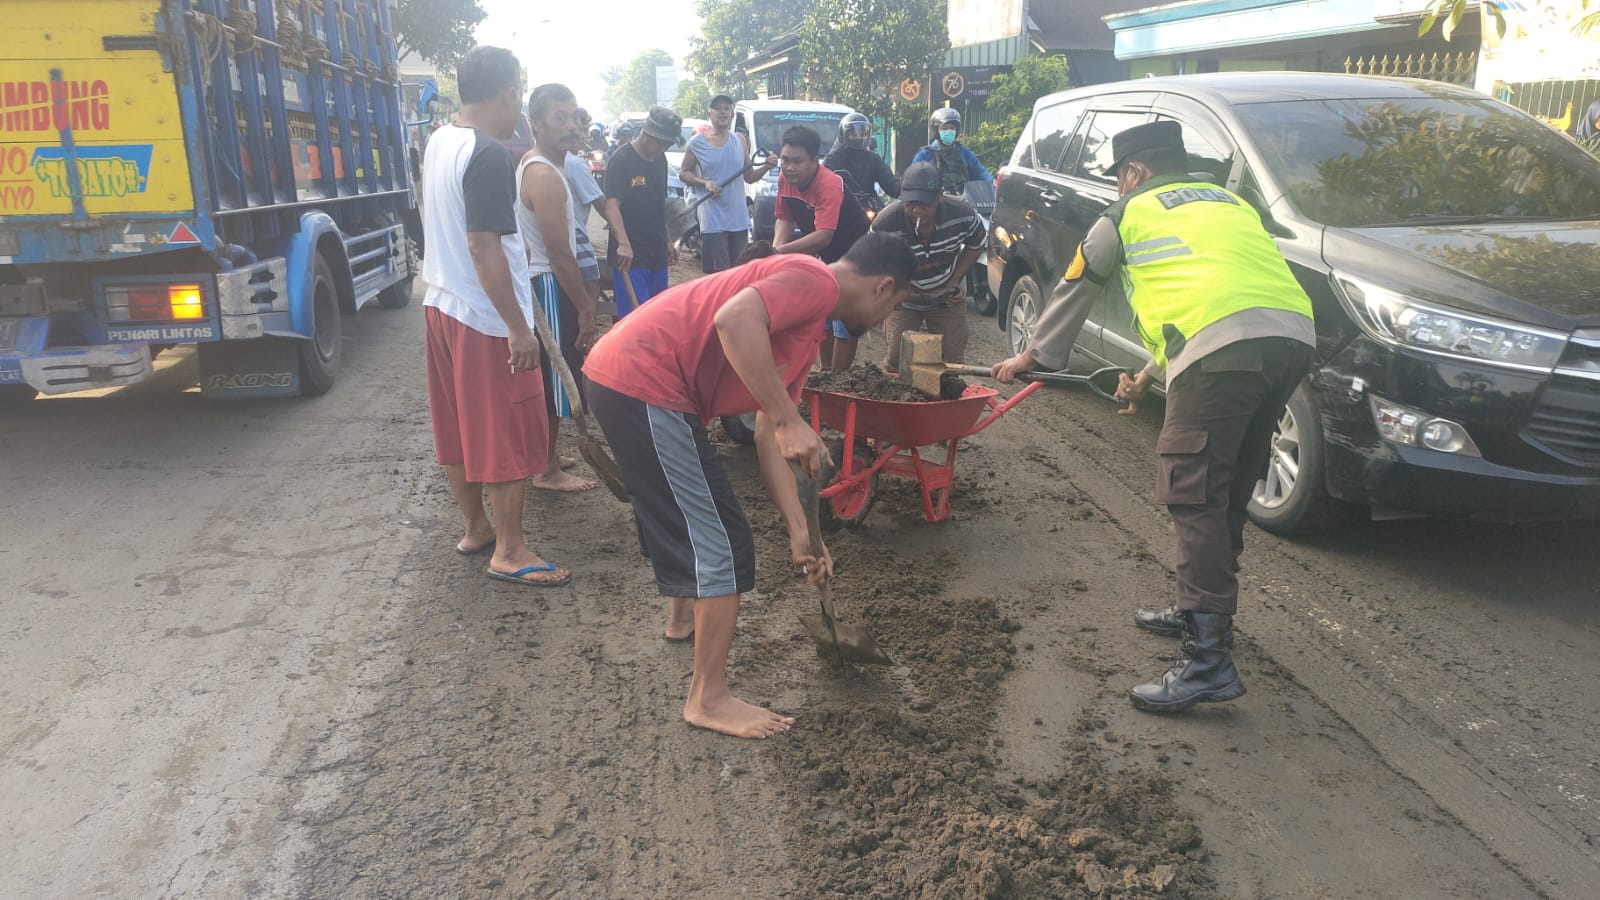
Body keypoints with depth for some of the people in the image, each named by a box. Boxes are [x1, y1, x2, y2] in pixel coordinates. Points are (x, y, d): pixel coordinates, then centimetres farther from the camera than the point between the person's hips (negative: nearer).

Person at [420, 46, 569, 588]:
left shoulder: (439, 143, 8)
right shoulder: (490, 156, -19)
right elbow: (483, 246, -24)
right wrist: (518, 326, -23)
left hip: (441, 305, 9)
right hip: (486, 319, -9)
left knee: (458, 428, 16)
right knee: (508, 436, 0)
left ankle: (475, 528, 30)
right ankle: (510, 552, 8)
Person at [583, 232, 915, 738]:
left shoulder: (807, 330, 20)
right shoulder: (816, 280, -8)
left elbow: (768, 437, 18)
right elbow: (734, 320, -29)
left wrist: (800, 533, 16)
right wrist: (789, 419, -25)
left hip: (622, 377, 11)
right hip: (643, 382, -11)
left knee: (680, 512, 32)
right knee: (722, 544, -2)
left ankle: (685, 615, 55)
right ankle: (708, 700, 9)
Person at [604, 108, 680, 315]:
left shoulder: (660, 160, 12)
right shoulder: (621, 160, -12)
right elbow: (611, 206, -23)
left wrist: (667, 241, 25)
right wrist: (623, 243, -37)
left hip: (657, 253, 8)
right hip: (630, 255, -8)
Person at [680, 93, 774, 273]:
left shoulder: (741, 141, 11)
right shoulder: (697, 143, -1)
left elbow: (749, 177, 16)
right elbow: (683, 173, 4)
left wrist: (766, 167, -3)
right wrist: (705, 182, -14)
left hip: (739, 220, 5)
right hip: (713, 221, -5)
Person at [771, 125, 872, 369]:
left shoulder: (830, 185, -33)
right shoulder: (785, 179, -9)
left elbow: (823, 237, -42)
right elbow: (785, 219, -1)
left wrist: (780, 251, -48)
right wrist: (776, 248, -22)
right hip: (826, 256, 8)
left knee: (844, 323, -9)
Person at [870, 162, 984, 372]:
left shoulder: (963, 214, -24)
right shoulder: (885, 224, -30)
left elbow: (975, 246, -1)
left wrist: (954, 281, -12)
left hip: (947, 298, 2)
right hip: (903, 299, -1)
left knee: (952, 361, 4)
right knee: (897, 361, -6)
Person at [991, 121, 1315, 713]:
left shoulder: (1128, 214, 16)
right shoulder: (1229, 203, 35)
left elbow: (1074, 292, 27)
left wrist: (1032, 356, 43)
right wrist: (1150, 376, 46)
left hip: (1223, 347, -8)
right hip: (1295, 335, 8)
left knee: (1194, 498, -6)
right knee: (1230, 494, 19)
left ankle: (1209, 662, -9)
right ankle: (1204, 612, 32)